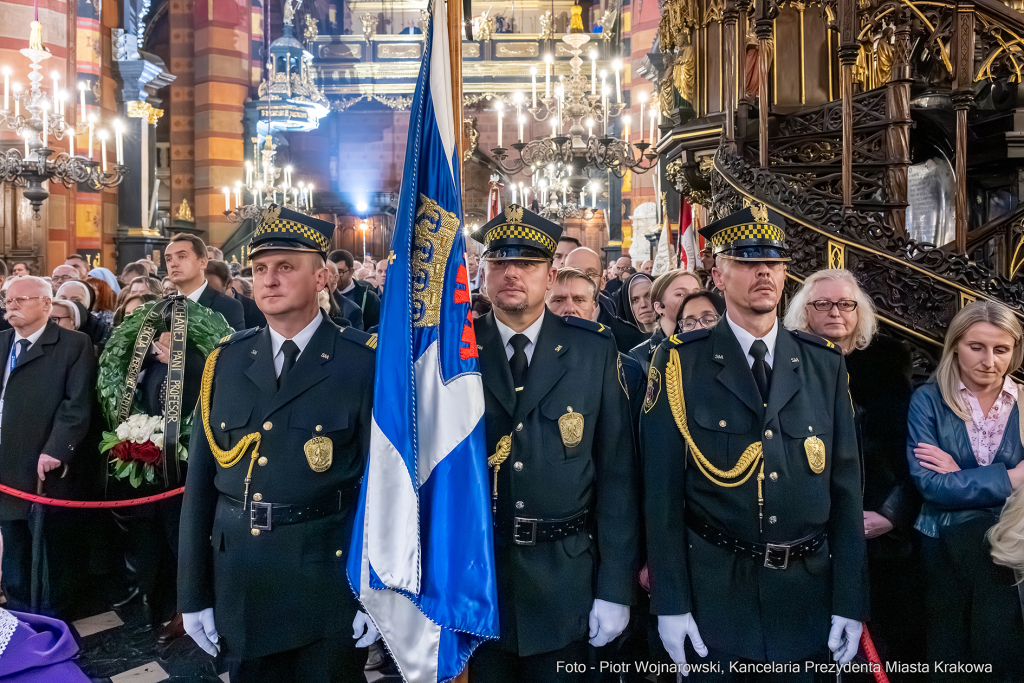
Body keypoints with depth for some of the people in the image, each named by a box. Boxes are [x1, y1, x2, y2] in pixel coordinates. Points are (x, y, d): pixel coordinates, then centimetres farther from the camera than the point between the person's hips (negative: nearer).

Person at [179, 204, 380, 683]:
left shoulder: (364, 362, -9)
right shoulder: (226, 360, 2)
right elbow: (200, 481, 4)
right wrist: (193, 593, 5)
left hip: (330, 585, -3)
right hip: (239, 586, 4)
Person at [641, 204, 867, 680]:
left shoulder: (825, 363, 3)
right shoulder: (680, 363, -6)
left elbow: (845, 485, 2)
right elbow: (662, 491, -7)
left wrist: (850, 601, 0)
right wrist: (670, 602, -8)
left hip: (808, 593, 3)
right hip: (714, 593, -2)